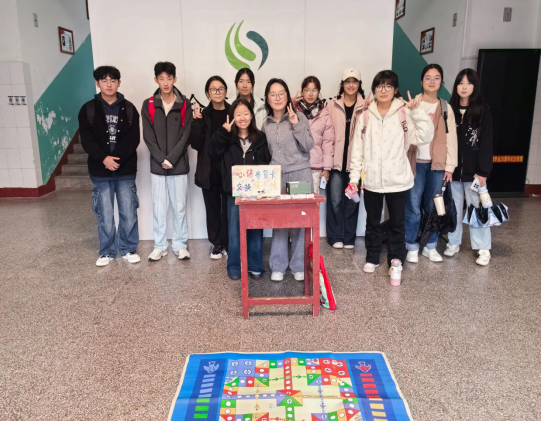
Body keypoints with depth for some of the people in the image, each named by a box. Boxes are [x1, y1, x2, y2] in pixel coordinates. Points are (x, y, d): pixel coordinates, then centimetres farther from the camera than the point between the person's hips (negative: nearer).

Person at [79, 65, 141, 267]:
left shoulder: (128, 108, 4)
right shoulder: (88, 109, 3)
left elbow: (133, 139, -5)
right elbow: (86, 140, -4)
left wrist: (117, 159, -17)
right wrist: (104, 158, -19)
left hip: (126, 170, 1)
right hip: (100, 171, 0)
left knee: (128, 212, 5)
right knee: (105, 214, 6)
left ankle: (128, 249, 20)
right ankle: (107, 252, 20)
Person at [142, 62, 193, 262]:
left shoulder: (184, 104, 1)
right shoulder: (148, 105, 3)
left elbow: (185, 136, -5)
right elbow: (148, 137, -2)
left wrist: (171, 159, -13)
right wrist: (162, 160, -12)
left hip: (179, 165, -1)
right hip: (157, 166, 1)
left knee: (180, 207, 6)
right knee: (159, 207, 7)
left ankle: (180, 245, 17)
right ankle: (160, 246, 18)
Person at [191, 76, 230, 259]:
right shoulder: (203, 115, 5)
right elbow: (196, 144, -5)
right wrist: (197, 121, -13)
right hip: (209, 171, 1)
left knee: (228, 208, 1)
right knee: (212, 209, 7)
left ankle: (227, 243, 16)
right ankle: (216, 243, 21)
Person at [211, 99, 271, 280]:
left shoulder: (260, 138, 5)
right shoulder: (227, 139, 3)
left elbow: (266, 163, 3)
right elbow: (216, 153, -13)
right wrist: (224, 133, -18)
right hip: (234, 192, 0)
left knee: (255, 229, 8)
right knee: (235, 230, 5)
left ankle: (255, 266, 21)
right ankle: (234, 268, 18)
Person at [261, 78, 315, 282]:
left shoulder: (299, 117, -1)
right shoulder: (266, 124, 9)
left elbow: (309, 146, -10)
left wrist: (296, 124, -17)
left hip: (300, 175, -3)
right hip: (276, 178, 3)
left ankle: (299, 265, 14)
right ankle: (278, 266, 15)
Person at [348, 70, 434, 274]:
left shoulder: (404, 114, -2)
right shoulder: (366, 116, 3)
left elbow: (425, 136, -12)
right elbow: (357, 149, 3)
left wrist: (417, 111, -19)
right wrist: (354, 176, 0)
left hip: (397, 180, -2)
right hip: (371, 180, 2)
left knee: (397, 223, 8)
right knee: (372, 222, 15)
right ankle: (372, 258, 31)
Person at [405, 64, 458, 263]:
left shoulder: (446, 108, 10)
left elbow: (451, 138, 7)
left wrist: (449, 166, 1)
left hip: (437, 163, 2)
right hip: (416, 162, -2)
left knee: (433, 207, 7)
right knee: (413, 207, -2)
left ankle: (430, 246, 20)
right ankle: (412, 247, 11)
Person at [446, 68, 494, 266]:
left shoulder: (483, 110, 0)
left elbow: (486, 143, -5)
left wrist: (483, 170, -12)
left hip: (473, 170, -2)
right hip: (453, 168, 3)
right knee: (454, 209, 10)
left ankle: (483, 249, 11)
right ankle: (454, 243, 23)